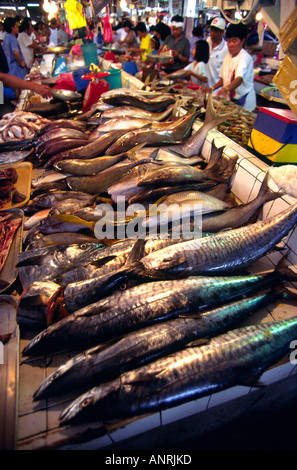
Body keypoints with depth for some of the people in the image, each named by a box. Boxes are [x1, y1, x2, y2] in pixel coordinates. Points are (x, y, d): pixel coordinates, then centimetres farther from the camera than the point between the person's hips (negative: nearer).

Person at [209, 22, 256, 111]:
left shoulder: (245, 57, -15)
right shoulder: (228, 56, 10)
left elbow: (239, 79, -33)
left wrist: (226, 89, -51)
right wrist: (212, 88, 3)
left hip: (243, 102, -6)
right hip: (230, 99, 7)